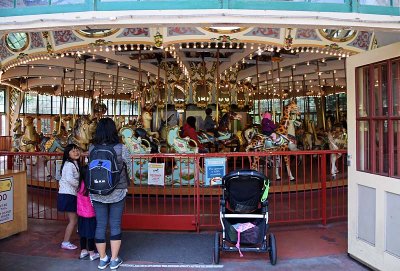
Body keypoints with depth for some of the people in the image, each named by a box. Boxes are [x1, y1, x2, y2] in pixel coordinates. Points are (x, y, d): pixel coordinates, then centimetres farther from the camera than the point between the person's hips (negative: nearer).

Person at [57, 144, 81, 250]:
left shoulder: (74, 164, 14)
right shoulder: (69, 164, -16)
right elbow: (69, 178, -30)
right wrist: (79, 185, -19)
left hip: (70, 194, 9)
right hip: (68, 195, -9)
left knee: (72, 219, 15)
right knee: (73, 220, -2)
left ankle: (66, 241, 24)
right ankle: (65, 242, 8)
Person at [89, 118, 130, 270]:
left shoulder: (92, 148, -6)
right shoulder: (120, 148, -13)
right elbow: (128, 162, 2)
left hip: (97, 193, 2)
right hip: (117, 193, -2)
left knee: (100, 225, 12)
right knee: (115, 225, 9)